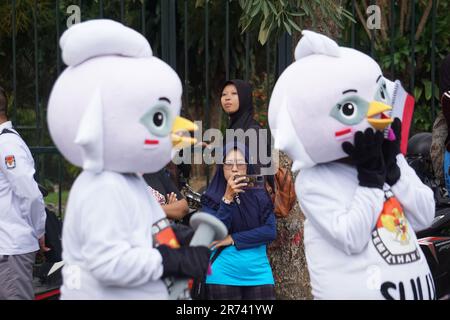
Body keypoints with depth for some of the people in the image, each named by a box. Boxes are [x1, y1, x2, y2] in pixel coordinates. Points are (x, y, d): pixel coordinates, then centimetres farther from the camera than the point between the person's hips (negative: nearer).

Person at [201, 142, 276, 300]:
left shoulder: (259, 195, 6)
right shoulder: (212, 197, 0)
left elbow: (270, 231, -4)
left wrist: (233, 239, -10)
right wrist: (228, 198, -20)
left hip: (258, 273, 2)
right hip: (223, 275, -2)